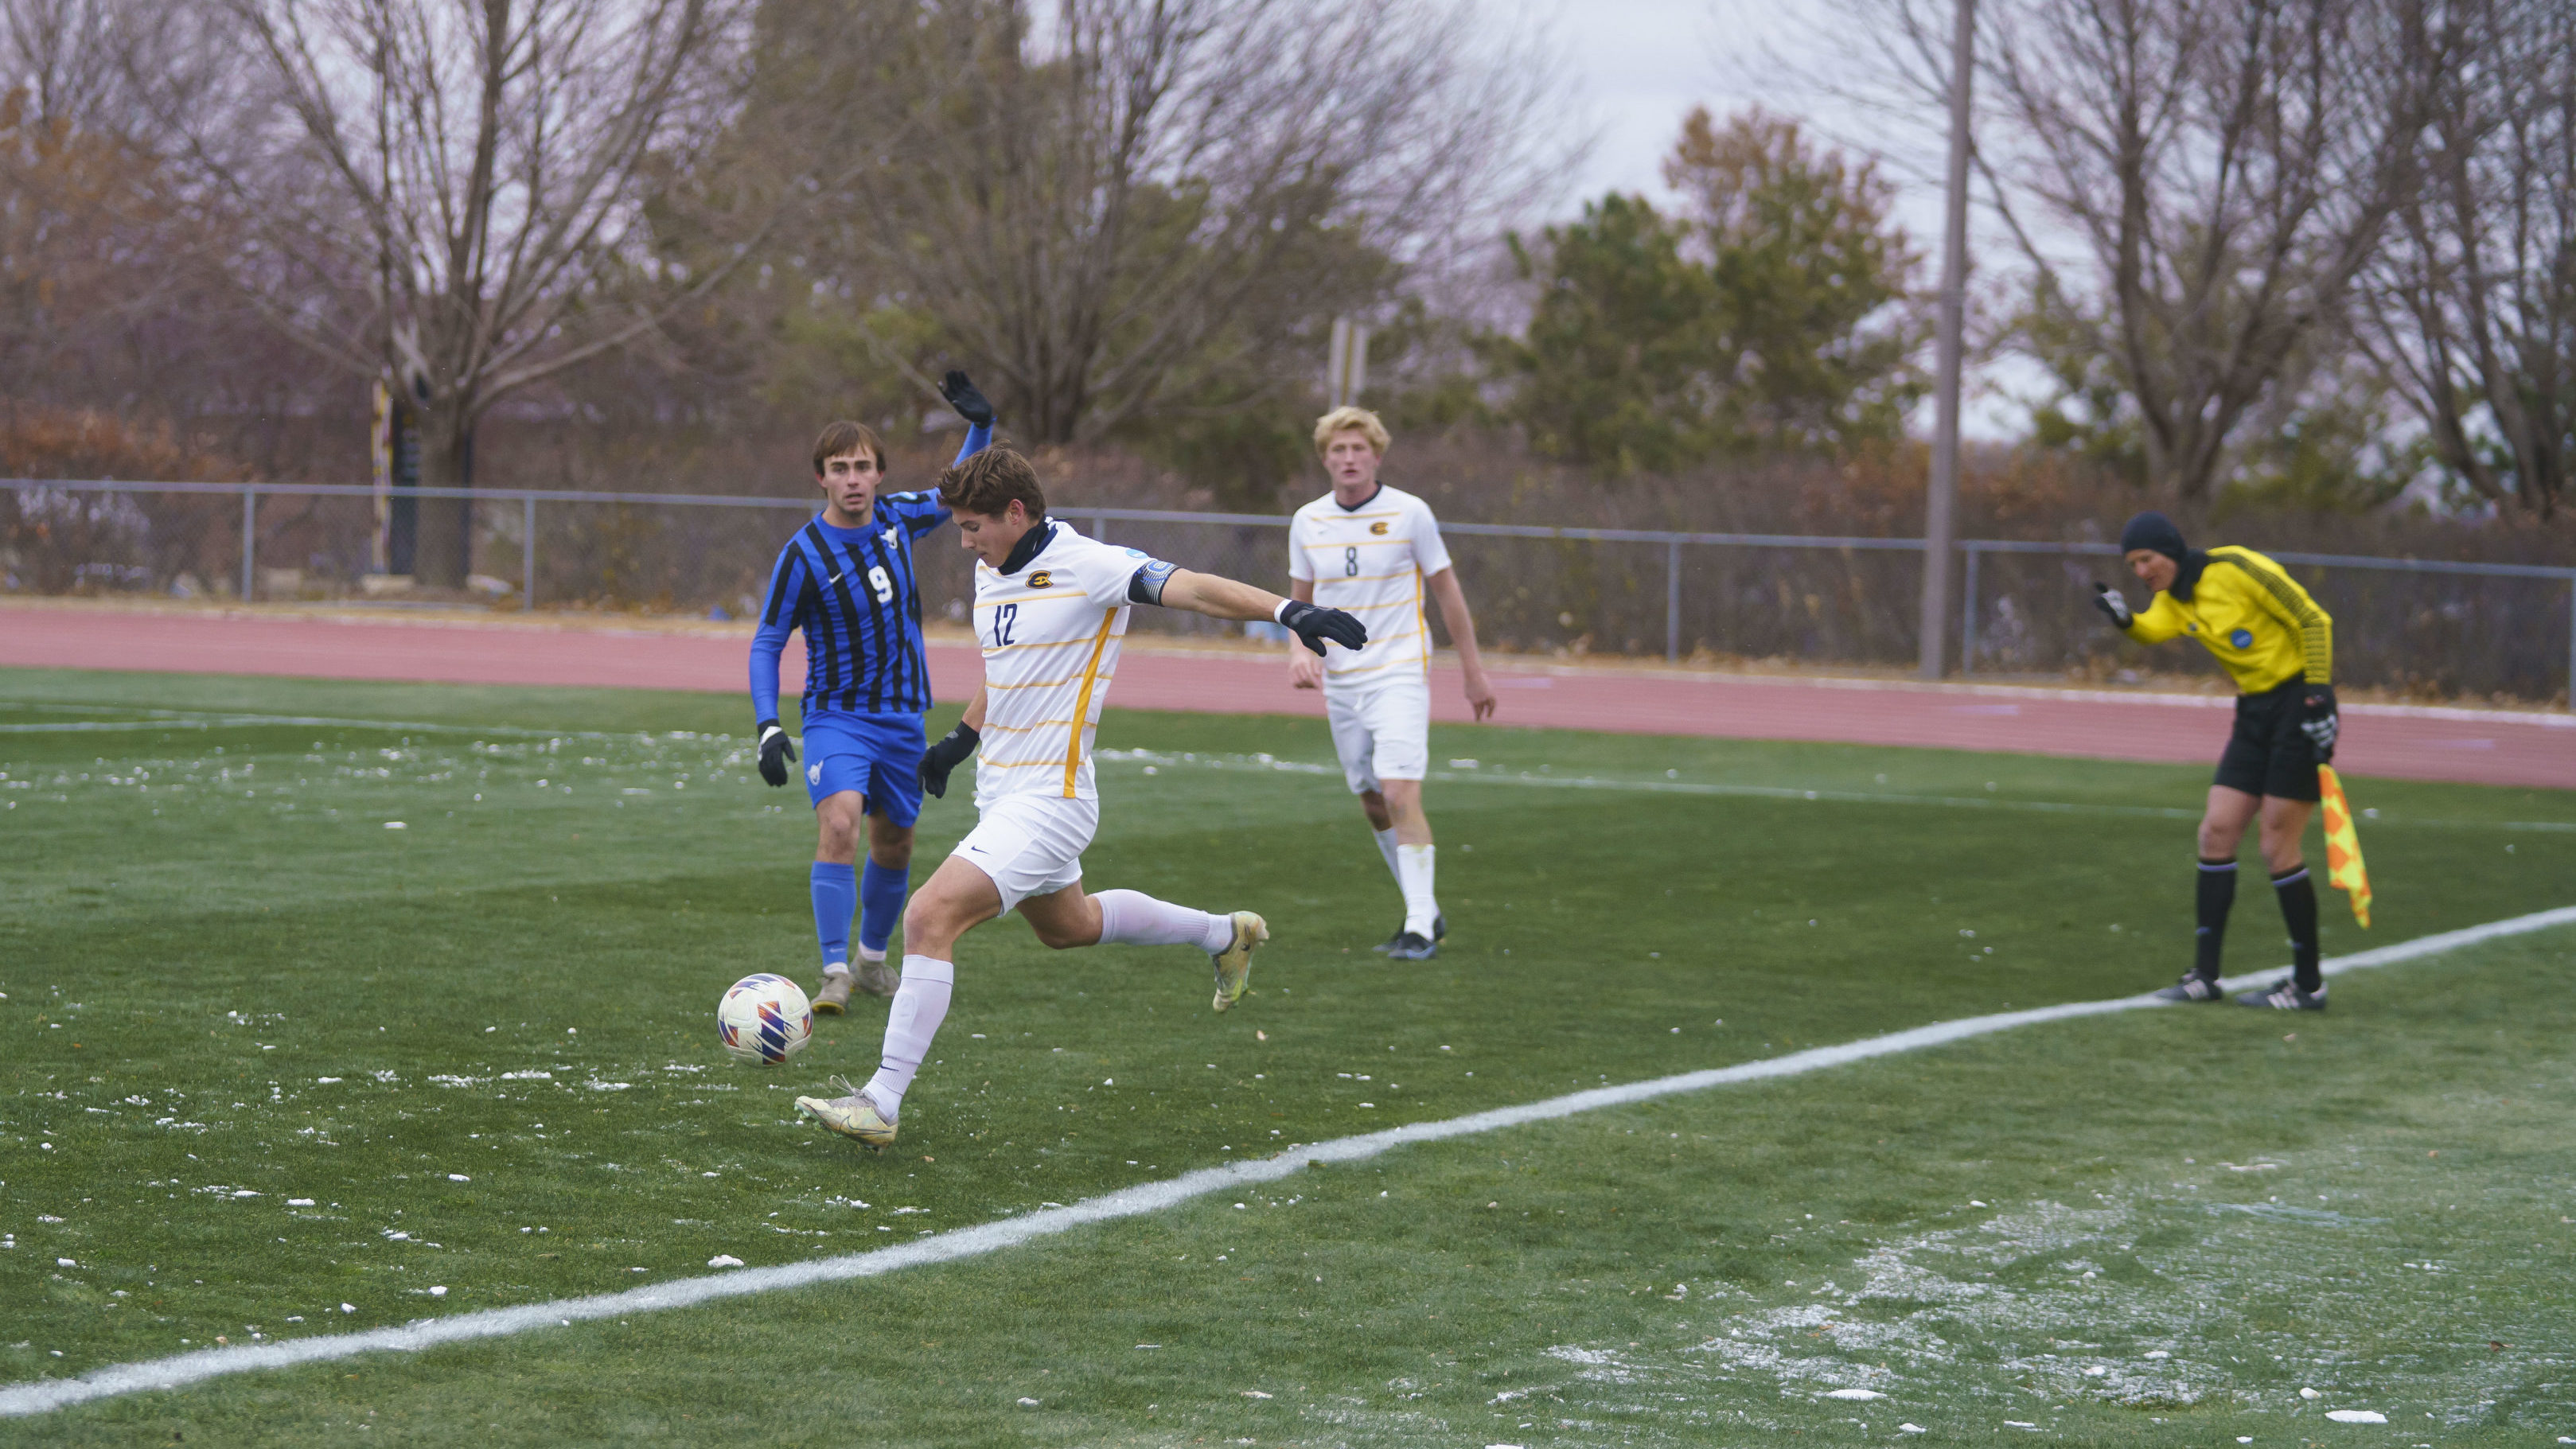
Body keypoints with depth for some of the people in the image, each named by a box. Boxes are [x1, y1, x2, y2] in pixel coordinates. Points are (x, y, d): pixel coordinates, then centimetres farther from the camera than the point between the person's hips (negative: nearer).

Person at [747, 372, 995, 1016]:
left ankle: (872, 959, 36)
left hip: (903, 716, 5)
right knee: (838, 823, -26)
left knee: (894, 845, 14)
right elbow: (766, 644, -8)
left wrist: (980, 425, 3)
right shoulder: (803, 555, -14)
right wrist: (768, 727, -19)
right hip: (836, 715, -5)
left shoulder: (896, 517, -1)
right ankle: (835, 974, -25)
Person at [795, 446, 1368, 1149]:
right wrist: (962, 737, 29)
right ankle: (1224, 933, 48)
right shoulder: (991, 571, 8)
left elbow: (1191, 588, -29)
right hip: (1001, 791, 10)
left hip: (1046, 800, -10)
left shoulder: (1086, 565, -18)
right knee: (1069, 925, 29)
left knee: (929, 917, -20)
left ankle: (882, 1102, -18)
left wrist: (1289, 610, -42)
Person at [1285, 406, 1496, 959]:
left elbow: (1447, 592, 1)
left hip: (1399, 674, -5)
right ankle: (1425, 911, 25)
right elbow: (1300, 599, 16)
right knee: (1372, 805, 10)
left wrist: (1473, 671, 3)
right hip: (1340, 681, 5)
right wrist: (1299, 651, -4)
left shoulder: (1409, 513, -6)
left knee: (1401, 794, -18)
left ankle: (1420, 930, -18)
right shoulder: (1307, 521, 5)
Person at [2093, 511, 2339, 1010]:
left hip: (2298, 705, -8)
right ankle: (2205, 974, 6)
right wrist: (2123, 619, -32)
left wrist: (2319, 698, -21)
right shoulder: (2175, 597, 8)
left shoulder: (2236, 569, -17)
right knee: (2216, 832, 2)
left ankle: (2309, 984, 3)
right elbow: (2155, 629, -11)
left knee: (2278, 848, -7)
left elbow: (2315, 621, -16)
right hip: (2255, 711, 8)